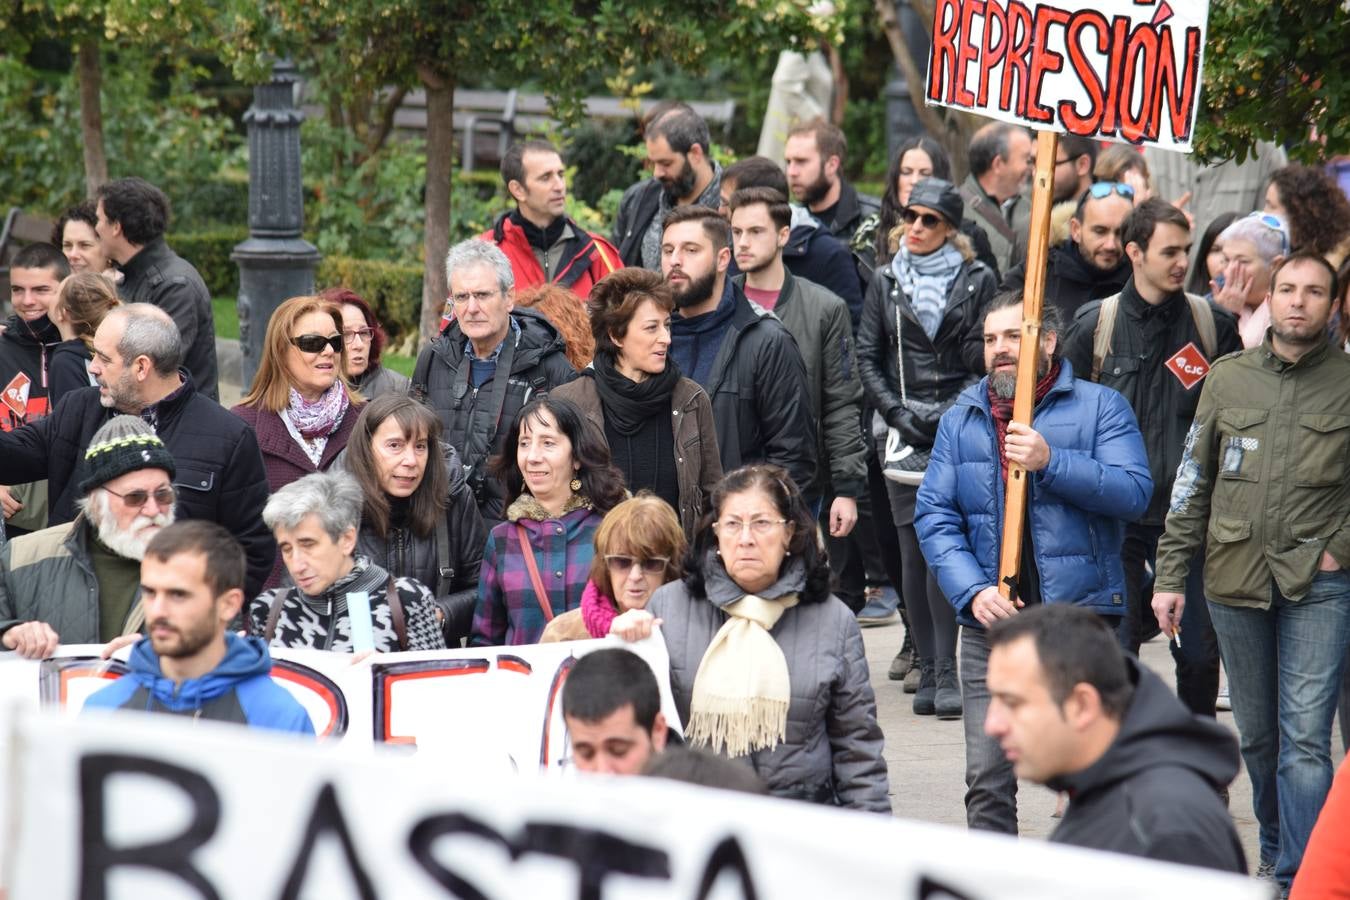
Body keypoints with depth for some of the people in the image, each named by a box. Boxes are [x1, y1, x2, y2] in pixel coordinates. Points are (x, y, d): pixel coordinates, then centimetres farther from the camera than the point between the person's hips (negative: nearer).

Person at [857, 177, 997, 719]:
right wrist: (897, 414, -2)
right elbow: (867, 357, 10)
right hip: (905, 431, 3)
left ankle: (945, 673, -14)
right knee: (914, 552, 1)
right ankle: (928, 670, 7)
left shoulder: (977, 281, 5)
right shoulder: (886, 282, 12)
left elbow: (985, 357, 4)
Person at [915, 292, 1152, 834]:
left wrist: (1051, 462, -18)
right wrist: (973, 591, -9)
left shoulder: (1099, 407, 4)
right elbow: (933, 515, 6)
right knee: (987, 778, 0)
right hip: (990, 621, 3)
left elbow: (1134, 492, -9)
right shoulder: (961, 421, 14)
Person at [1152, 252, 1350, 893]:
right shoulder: (1229, 378, 8)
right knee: (1256, 735, 13)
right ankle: (1277, 850, 31)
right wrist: (1171, 574, 6)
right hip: (1235, 578, 3)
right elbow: (1192, 484, 11)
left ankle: (1297, 880, -10)